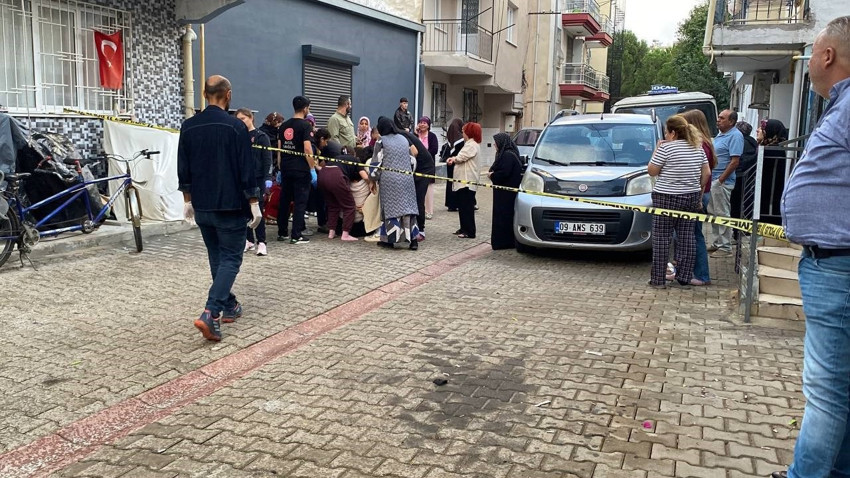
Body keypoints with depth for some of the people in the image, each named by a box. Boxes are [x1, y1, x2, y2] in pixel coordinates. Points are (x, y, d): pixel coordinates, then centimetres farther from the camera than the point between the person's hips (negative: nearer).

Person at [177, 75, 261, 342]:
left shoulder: (188, 127, 4)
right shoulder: (235, 127, -12)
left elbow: (183, 169, 9)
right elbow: (246, 169, -12)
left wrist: (188, 200, 19)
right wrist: (254, 203, -5)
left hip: (201, 206, 6)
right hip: (229, 206, -5)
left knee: (216, 257, 18)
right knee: (230, 258, 0)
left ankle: (228, 306, 28)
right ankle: (210, 314, -14)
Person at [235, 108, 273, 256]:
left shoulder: (261, 137, -1)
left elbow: (267, 159, -5)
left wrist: (268, 178, -13)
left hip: (257, 179, -5)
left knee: (258, 209, -5)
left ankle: (261, 242, -1)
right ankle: (249, 240, 17)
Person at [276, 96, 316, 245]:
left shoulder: (284, 125, 11)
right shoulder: (305, 126, -9)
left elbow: (279, 149, 12)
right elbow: (307, 149, -16)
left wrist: (280, 168, 17)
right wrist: (313, 169, -12)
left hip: (285, 169, 6)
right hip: (301, 170, -6)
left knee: (284, 200, 13)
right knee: (300, 202, -1)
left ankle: (282, 233, 20)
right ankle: (296, 235, -1)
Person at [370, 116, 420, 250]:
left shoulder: (381, 141, -3)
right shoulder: (403, 138, 12)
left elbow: (376, 163, -4)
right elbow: (414, 154, 17)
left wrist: (373, 180, 6)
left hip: (389, 181, -4)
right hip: (407, 179, 4)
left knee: (391, 208, 3)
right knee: (408, 206, 5)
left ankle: (389, 239, 6)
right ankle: (413, 239, 2)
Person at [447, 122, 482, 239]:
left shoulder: (472, 145, -13)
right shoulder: (470, 144, 21)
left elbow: (461, 158, -17)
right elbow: (462, 158, 19)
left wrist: (453, 159, 5)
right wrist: (454, 159, -1)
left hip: (467, 182, -10)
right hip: (463, 181, 10)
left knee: (467, 207, -8)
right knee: (463, 206, 14)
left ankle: (469, 232, -5)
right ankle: (464, 228, 23)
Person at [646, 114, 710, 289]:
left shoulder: (666, 148, -12)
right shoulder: (698, 148, 9)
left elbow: (651, 171, -6)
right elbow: (706, 173, 12)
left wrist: (657, 150, 3)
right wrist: (699, 194, 18)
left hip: (667, 198, -6)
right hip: (691, 198, 6)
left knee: (661, 238, 1)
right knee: (686, 238, 8)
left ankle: (658, 279, 4)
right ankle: (684, 279, 12)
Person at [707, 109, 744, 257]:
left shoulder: (735, 136, -13)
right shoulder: (720, 135, 16)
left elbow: (735, 162, -20)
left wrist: (720, 180, -20)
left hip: (722, 182, -9)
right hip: (713, 180, 9)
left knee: (722, 214, -4)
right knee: (713, 213, 14)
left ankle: (725, 247, 2)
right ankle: (716, 243, 24)